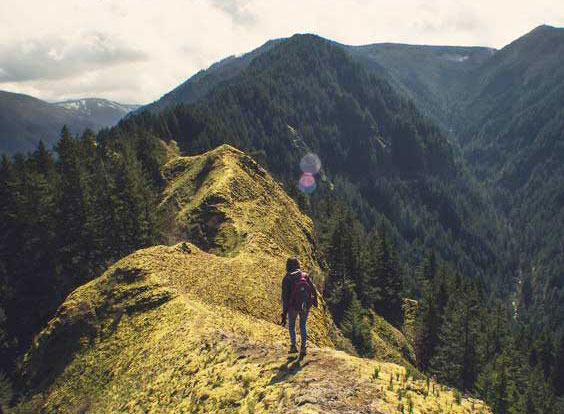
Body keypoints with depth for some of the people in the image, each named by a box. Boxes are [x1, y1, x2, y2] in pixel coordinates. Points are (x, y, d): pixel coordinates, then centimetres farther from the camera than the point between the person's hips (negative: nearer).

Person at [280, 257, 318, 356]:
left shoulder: (286, 279, -15)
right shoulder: (305, 276, -6)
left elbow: (284, 297, -17)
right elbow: (313, 290, -1)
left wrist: (284, 314, -14)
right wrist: (315, 299, 20)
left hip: (293, 307, -2)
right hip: (305, 306, 2)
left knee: (291, 325, 24)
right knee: (303, 326, 20)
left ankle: (293, 346, 18)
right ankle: (303, 348, 11)